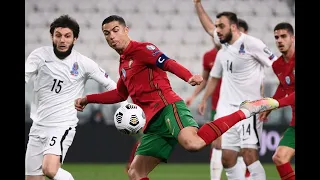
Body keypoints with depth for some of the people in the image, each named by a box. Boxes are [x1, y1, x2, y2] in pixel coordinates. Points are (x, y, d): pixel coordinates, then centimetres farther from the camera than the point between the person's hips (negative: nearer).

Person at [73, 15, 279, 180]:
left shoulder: (141, 49, 1)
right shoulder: (123, 63, 26)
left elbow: (168, 63, -17)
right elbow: (120, 94, 43)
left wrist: (189, 76, -36)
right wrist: (88, 99, 42)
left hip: (167, 107, -9)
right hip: (153, 123, 9)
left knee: (191, 142, -38)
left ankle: (244, 112, -25)